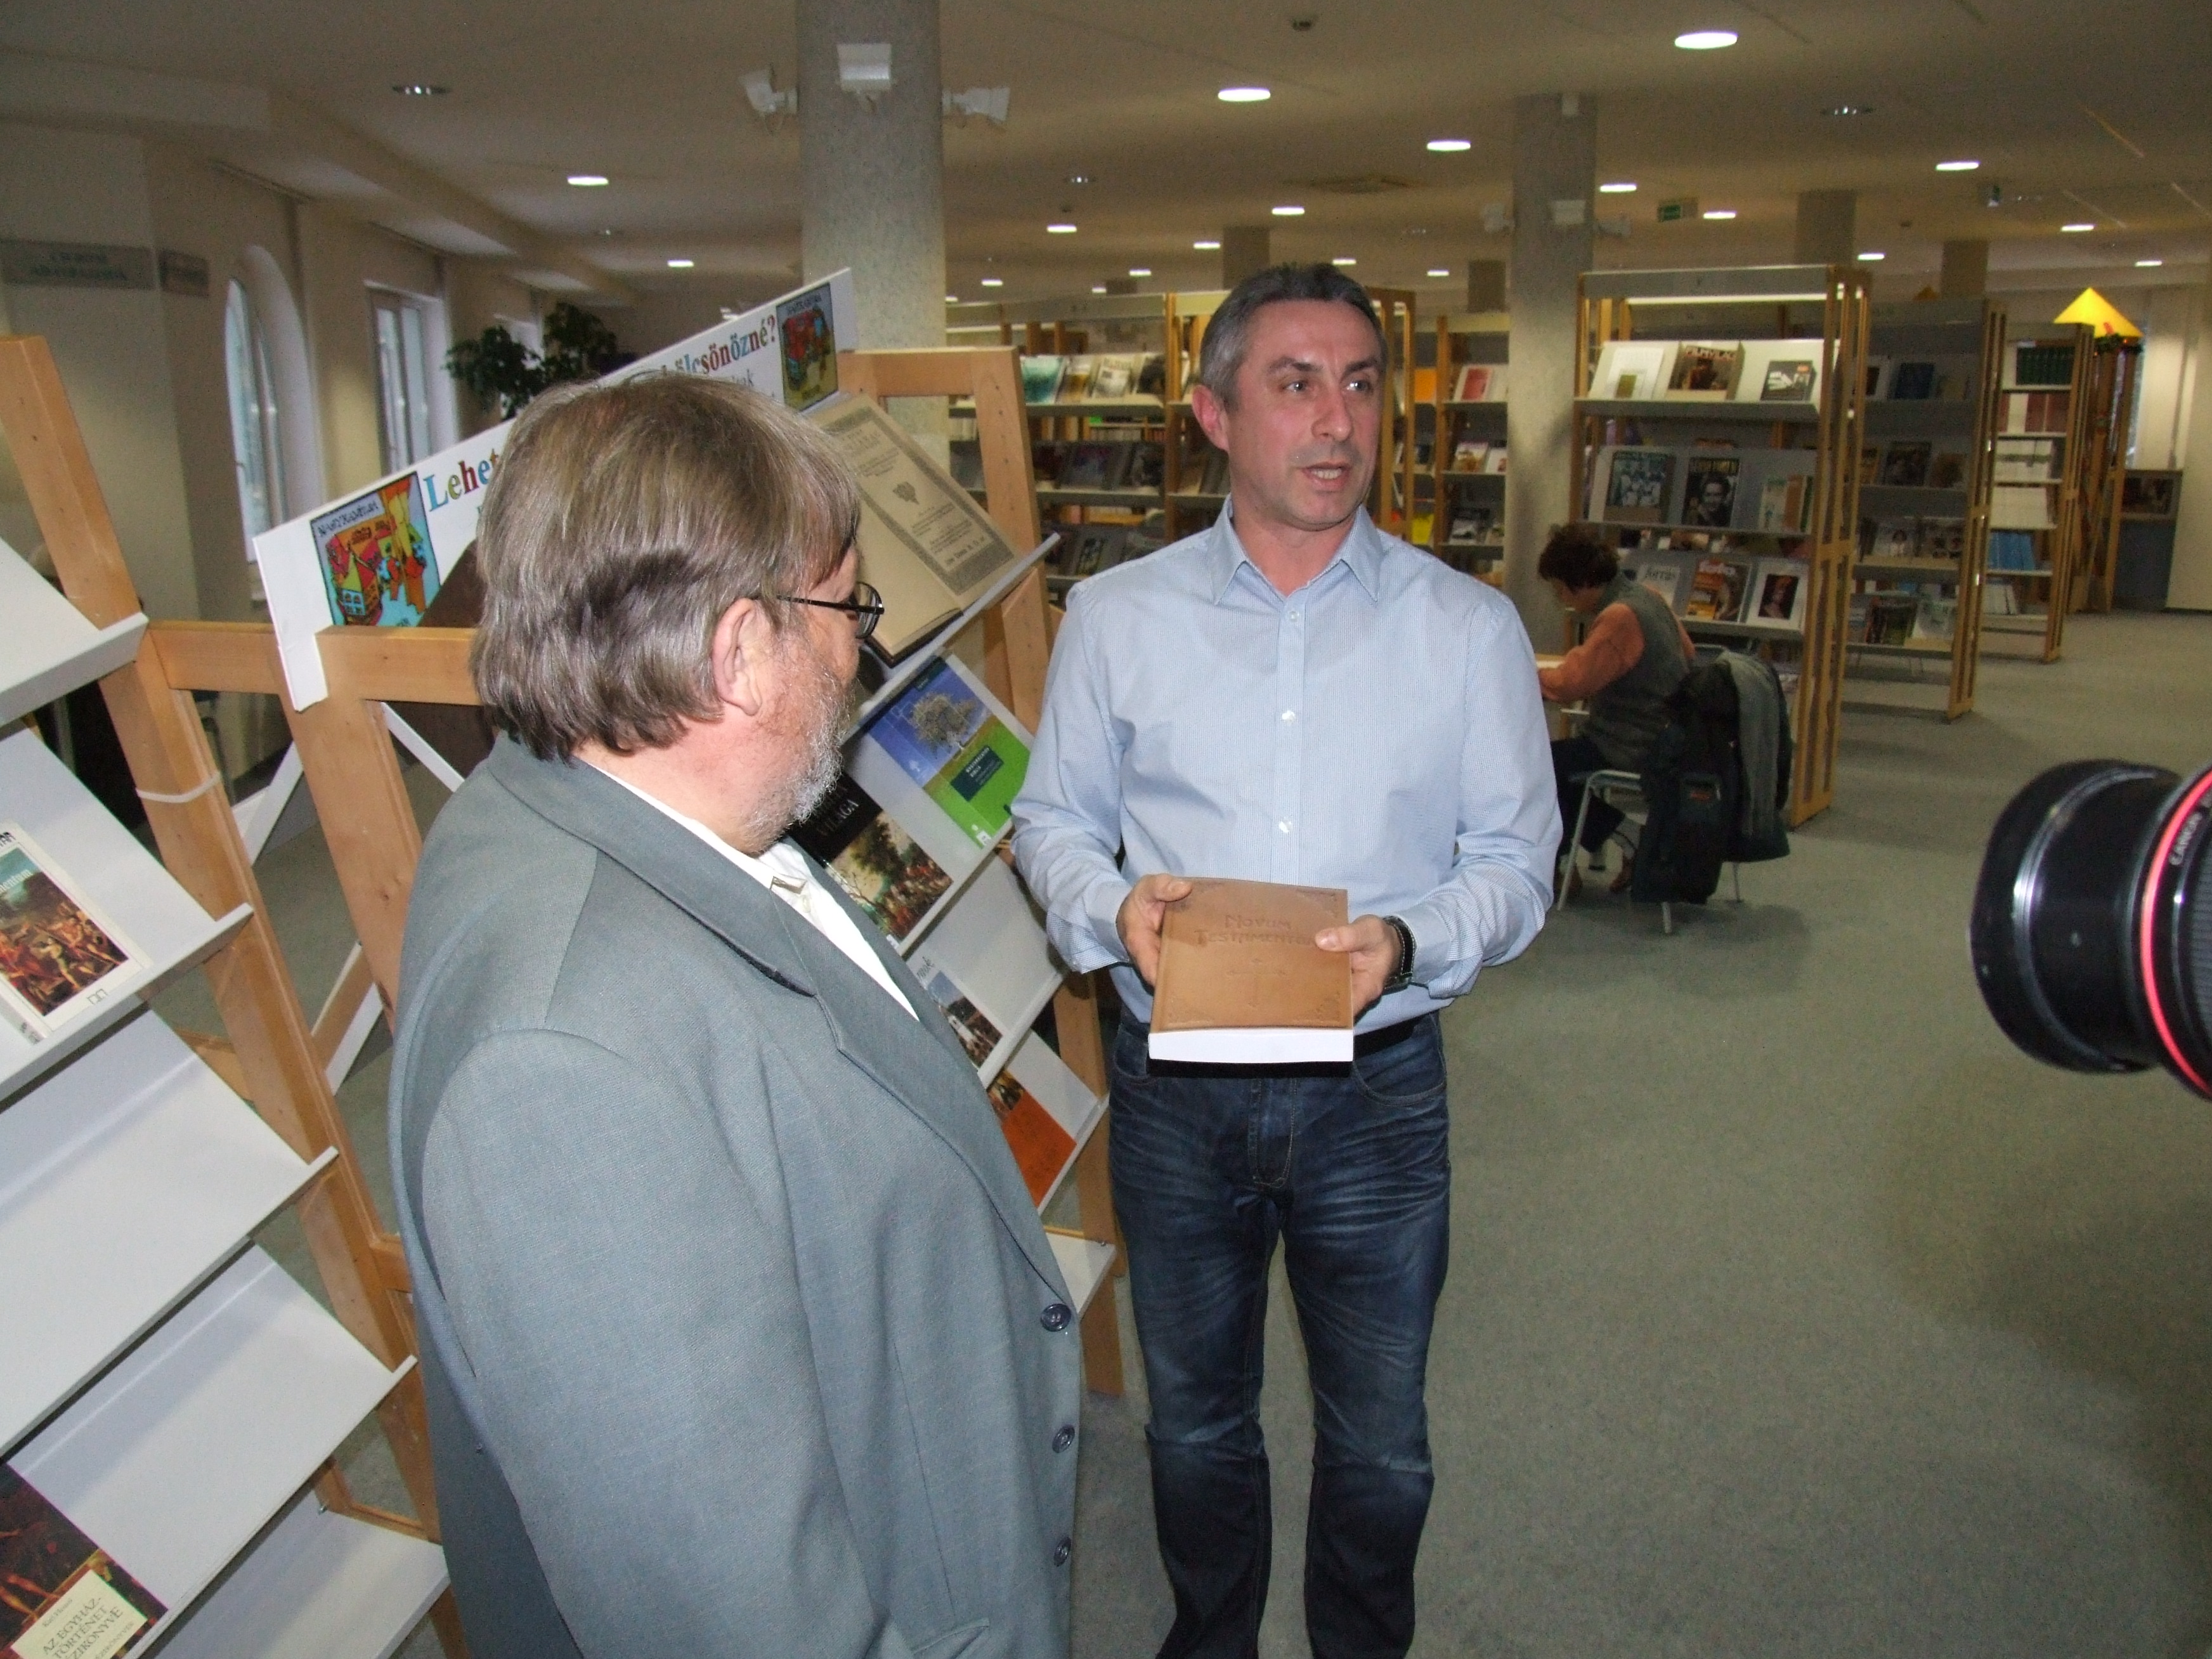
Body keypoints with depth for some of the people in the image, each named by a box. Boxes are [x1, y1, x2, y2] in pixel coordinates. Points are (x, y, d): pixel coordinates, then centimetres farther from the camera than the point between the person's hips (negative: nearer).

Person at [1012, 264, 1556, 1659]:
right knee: (1195, 1422, 21)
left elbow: (1516, 858, -1)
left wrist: (1409, 943, -21)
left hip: (1378, 1088, 0)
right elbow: (1055, 818, 5)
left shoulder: (1470, 629, -3)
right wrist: (1114, 905, -16)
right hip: (1177, 1086, 1)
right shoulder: (1116, 616, -1)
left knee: (1381, 1441, 17)